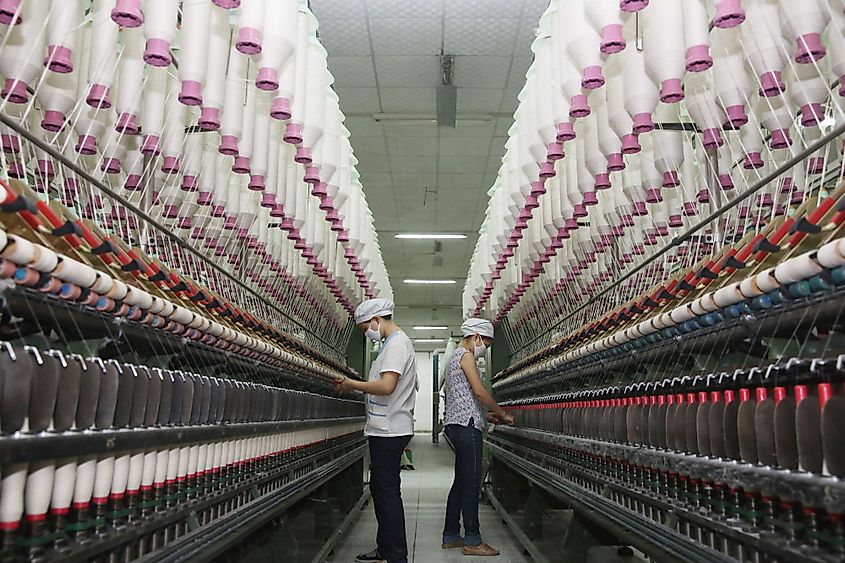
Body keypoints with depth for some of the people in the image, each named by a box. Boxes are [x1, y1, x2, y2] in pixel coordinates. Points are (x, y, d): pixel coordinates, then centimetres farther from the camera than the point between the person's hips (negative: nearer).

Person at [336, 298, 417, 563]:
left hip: (389, 431, -11)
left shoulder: (396, 344, -14)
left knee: (388, 492, -5)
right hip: (385, 429, 11)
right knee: (380, 489, 17)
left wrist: (353, 384, -14)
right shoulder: (395, 343, 18)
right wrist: (357, 385, 10)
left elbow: (386, 386, -26)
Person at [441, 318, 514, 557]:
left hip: (456, 425, 10)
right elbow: (480, 391, -16)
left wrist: (487, 414, 19)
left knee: (461, 483, 13)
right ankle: (472, 541, 0)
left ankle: (451, 536, 18)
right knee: (471, 484, -6)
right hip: (467, 425, -10)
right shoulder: (466, 355, -9)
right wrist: (503, 414, -5)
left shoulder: (455, 356, 22)